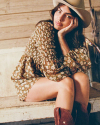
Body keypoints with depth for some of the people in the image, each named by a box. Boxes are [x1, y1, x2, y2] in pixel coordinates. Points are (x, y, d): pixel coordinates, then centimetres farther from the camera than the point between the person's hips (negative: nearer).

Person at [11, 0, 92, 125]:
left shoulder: (76, 37, -1)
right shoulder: (44, 28, -18)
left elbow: (82, 66, -20)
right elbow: (52, 69, -24)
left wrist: (61, 37, -22)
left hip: (52, 83, 5)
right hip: (28, 84, -5)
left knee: (82, 77, -22)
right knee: (66, 83, -29)